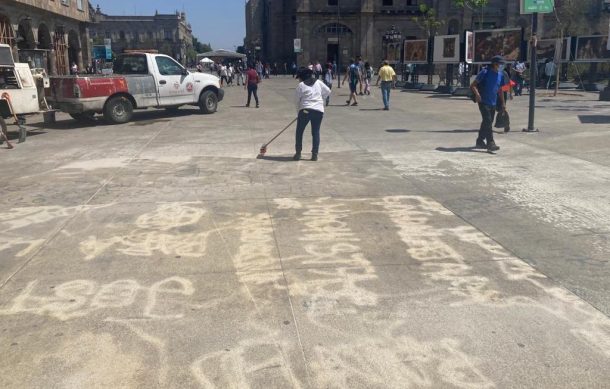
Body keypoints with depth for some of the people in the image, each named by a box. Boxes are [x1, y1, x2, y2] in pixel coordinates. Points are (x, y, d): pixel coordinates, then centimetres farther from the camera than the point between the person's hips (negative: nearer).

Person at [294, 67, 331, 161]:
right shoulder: (318, 82, 10)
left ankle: (298, 153, 11)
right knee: (316, 132, 9)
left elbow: (296, 100, 4)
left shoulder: (301, 85, 1)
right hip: (319, 110, 3)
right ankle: (315, 154, 6)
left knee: (299, 132, 10)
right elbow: (328, 91, 14)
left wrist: (299, 109, 17)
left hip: (305, 110, -3)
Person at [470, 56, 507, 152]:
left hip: (493, 103, 7)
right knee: (488, 122, -14)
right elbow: (473, 85, -9)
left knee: (487, 122, 13)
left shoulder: (500, 75, 11)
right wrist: (477, 93, -27)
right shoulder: (484, 73, -8)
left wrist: (503, 103, 17)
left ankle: (480, 141, 25)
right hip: (483, 102, -7)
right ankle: (490, 143, -18)